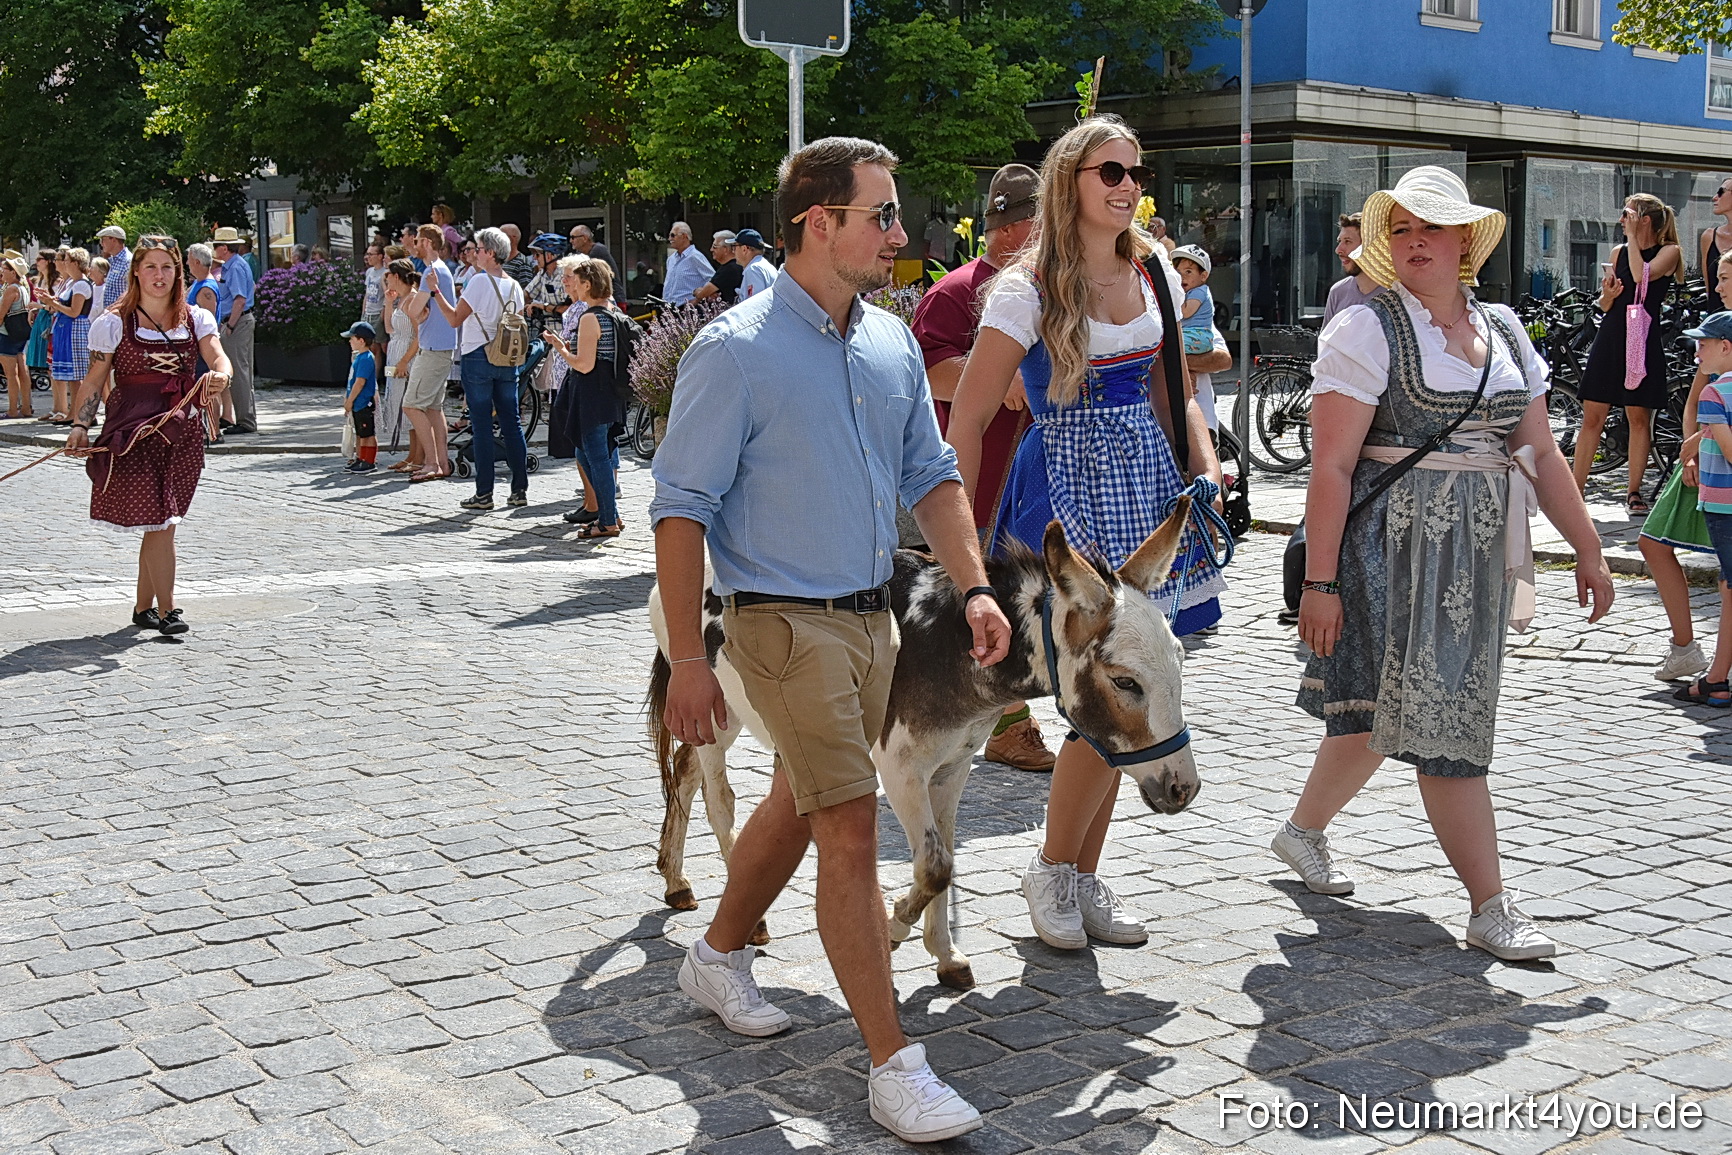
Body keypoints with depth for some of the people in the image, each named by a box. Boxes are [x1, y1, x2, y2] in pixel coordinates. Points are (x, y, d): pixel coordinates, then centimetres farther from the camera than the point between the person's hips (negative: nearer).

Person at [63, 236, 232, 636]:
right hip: (133, 430, -3)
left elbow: (218, 356, -7)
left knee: (160, 521, 9)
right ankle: (166, 610, -4)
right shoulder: (114, 323, 1)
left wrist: (220, 375, -30)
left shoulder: (195, 318, 9)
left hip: (183, 430, 4)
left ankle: (143, 607, 22)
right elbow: (94, 381, 1)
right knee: (158, 520, -10)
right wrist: (79, 426, -9)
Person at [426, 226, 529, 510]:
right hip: (507, 360, 6)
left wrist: (435, 290, -5)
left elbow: (455, 319, -11)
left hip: (477, 358, -6)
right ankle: (520, 490, 7)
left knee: (481, 426, -2)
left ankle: (484, 494, -1)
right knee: (511, 423, 7)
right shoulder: (514, 286, 8)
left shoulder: (480, 281, -11)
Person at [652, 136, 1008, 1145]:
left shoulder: (893, 344, 8)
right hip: (786, 620, -7)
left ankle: (720, 956, 43)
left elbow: (931, 474, 13)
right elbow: (683, 508, -13)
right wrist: (688, 658, -16)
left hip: (872, 616, 7)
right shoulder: (738, 352, -14)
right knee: (852, 829, -11)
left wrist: (975, 587, 0)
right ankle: (895, 1065, -4)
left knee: (800, 804, 20)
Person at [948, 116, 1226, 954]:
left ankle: (1083, 878, 23)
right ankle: (1052, 870, 12)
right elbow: (966, 420, -9)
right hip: (1070, 484, -6)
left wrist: (1205, 467, 3)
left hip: (1148, 479, 6)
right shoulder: (1029, 289, -9)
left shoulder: (1154, 272, 10)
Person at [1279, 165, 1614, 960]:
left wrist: (1587, 549, 10)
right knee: (1443, 720, -6)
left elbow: (1540, 455, 15)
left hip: (1476, 558, 7)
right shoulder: (1367, 329, -8)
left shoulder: (1504, 332, 12)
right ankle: (1491, 909, 0)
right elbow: (1331, 466, -12)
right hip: (1395, 548, -6)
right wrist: (1319, 580, -17)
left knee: (1383, 709, 14)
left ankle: (1303, 831, 36)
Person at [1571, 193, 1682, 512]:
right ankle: (1576, 489, 1)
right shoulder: (1618, 252, 13)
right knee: (1592, 417, -1)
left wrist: (1632, 237, -10)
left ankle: (1634, 492, 10)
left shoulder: (1669, 251, 1)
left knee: (1639, 418, 2)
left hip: (1643, 341, -4)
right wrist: (1607, 297, -7)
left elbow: (1642, 276, -19)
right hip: (1610, 338, 4)